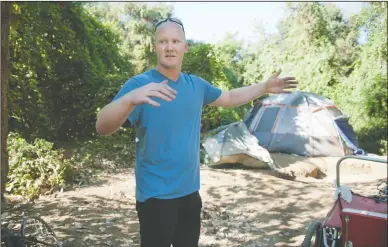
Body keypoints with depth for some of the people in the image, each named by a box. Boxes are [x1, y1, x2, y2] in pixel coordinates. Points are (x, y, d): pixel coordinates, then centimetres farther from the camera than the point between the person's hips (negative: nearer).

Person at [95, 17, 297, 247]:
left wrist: (265, 87, 14)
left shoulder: (196, 84, 4)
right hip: (156, 196, -6)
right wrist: (131, 99, -48)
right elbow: (102, 127, -29)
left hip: (190, 191, 6)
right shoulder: (139, 84, -16)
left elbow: (229, 98, 21)